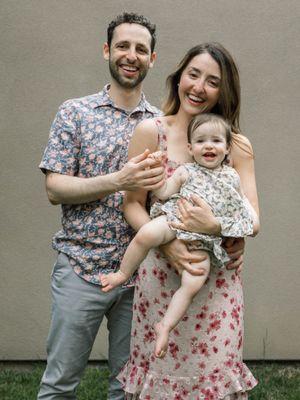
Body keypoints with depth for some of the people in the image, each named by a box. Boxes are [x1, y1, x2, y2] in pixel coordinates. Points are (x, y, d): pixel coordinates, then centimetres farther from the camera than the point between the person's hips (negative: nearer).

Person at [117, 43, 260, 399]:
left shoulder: (238, 146, 4)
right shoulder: (150, 132, 0)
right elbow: (133, 205, -2)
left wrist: (215, 226, -22)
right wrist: (166, 243, -19)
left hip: (219, 280, 1)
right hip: (162, 276, -1)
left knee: (213, 371, 5)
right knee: (162, 368, 5)